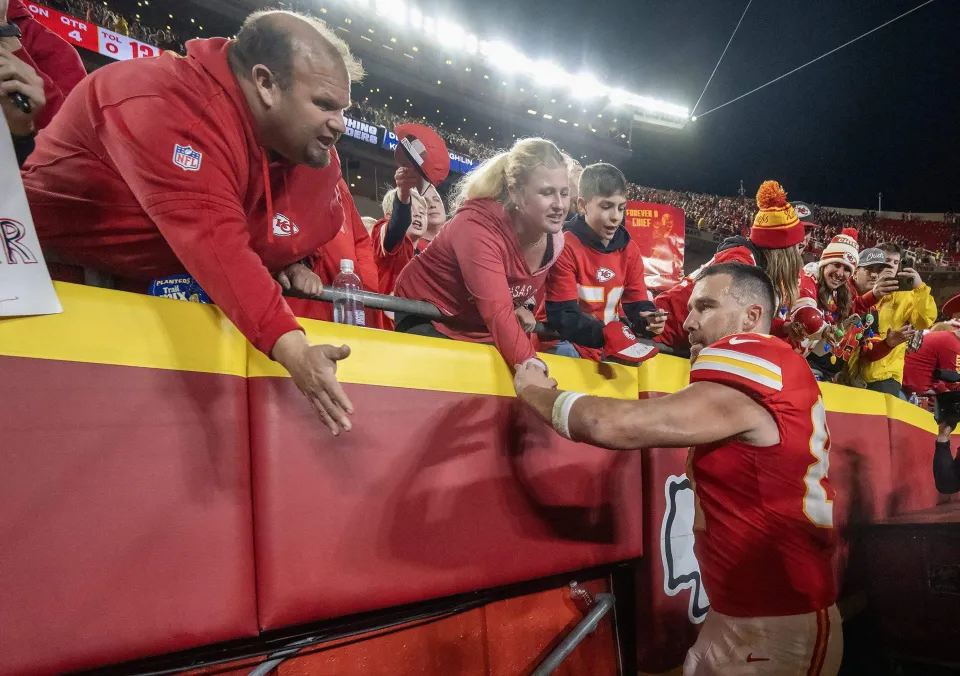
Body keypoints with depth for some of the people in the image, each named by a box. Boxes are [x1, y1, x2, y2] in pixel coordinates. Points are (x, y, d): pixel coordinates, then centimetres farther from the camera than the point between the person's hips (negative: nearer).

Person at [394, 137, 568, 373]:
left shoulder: (554, 241, -9)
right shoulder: (478, 226, -31)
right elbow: (497, 312, -42)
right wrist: (529, 362, -51)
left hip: (485, 334, 7)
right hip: (428, 323, -6)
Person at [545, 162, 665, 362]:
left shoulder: (629, 249, 4)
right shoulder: (565, 246, -15)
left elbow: (636, 303, 5)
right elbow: (561, 316, -20)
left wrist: (648, 319, -20)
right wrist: (606, 335, -34)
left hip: (616, 338, 7)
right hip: (572, 341, -7)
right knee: (565, 353, -36)